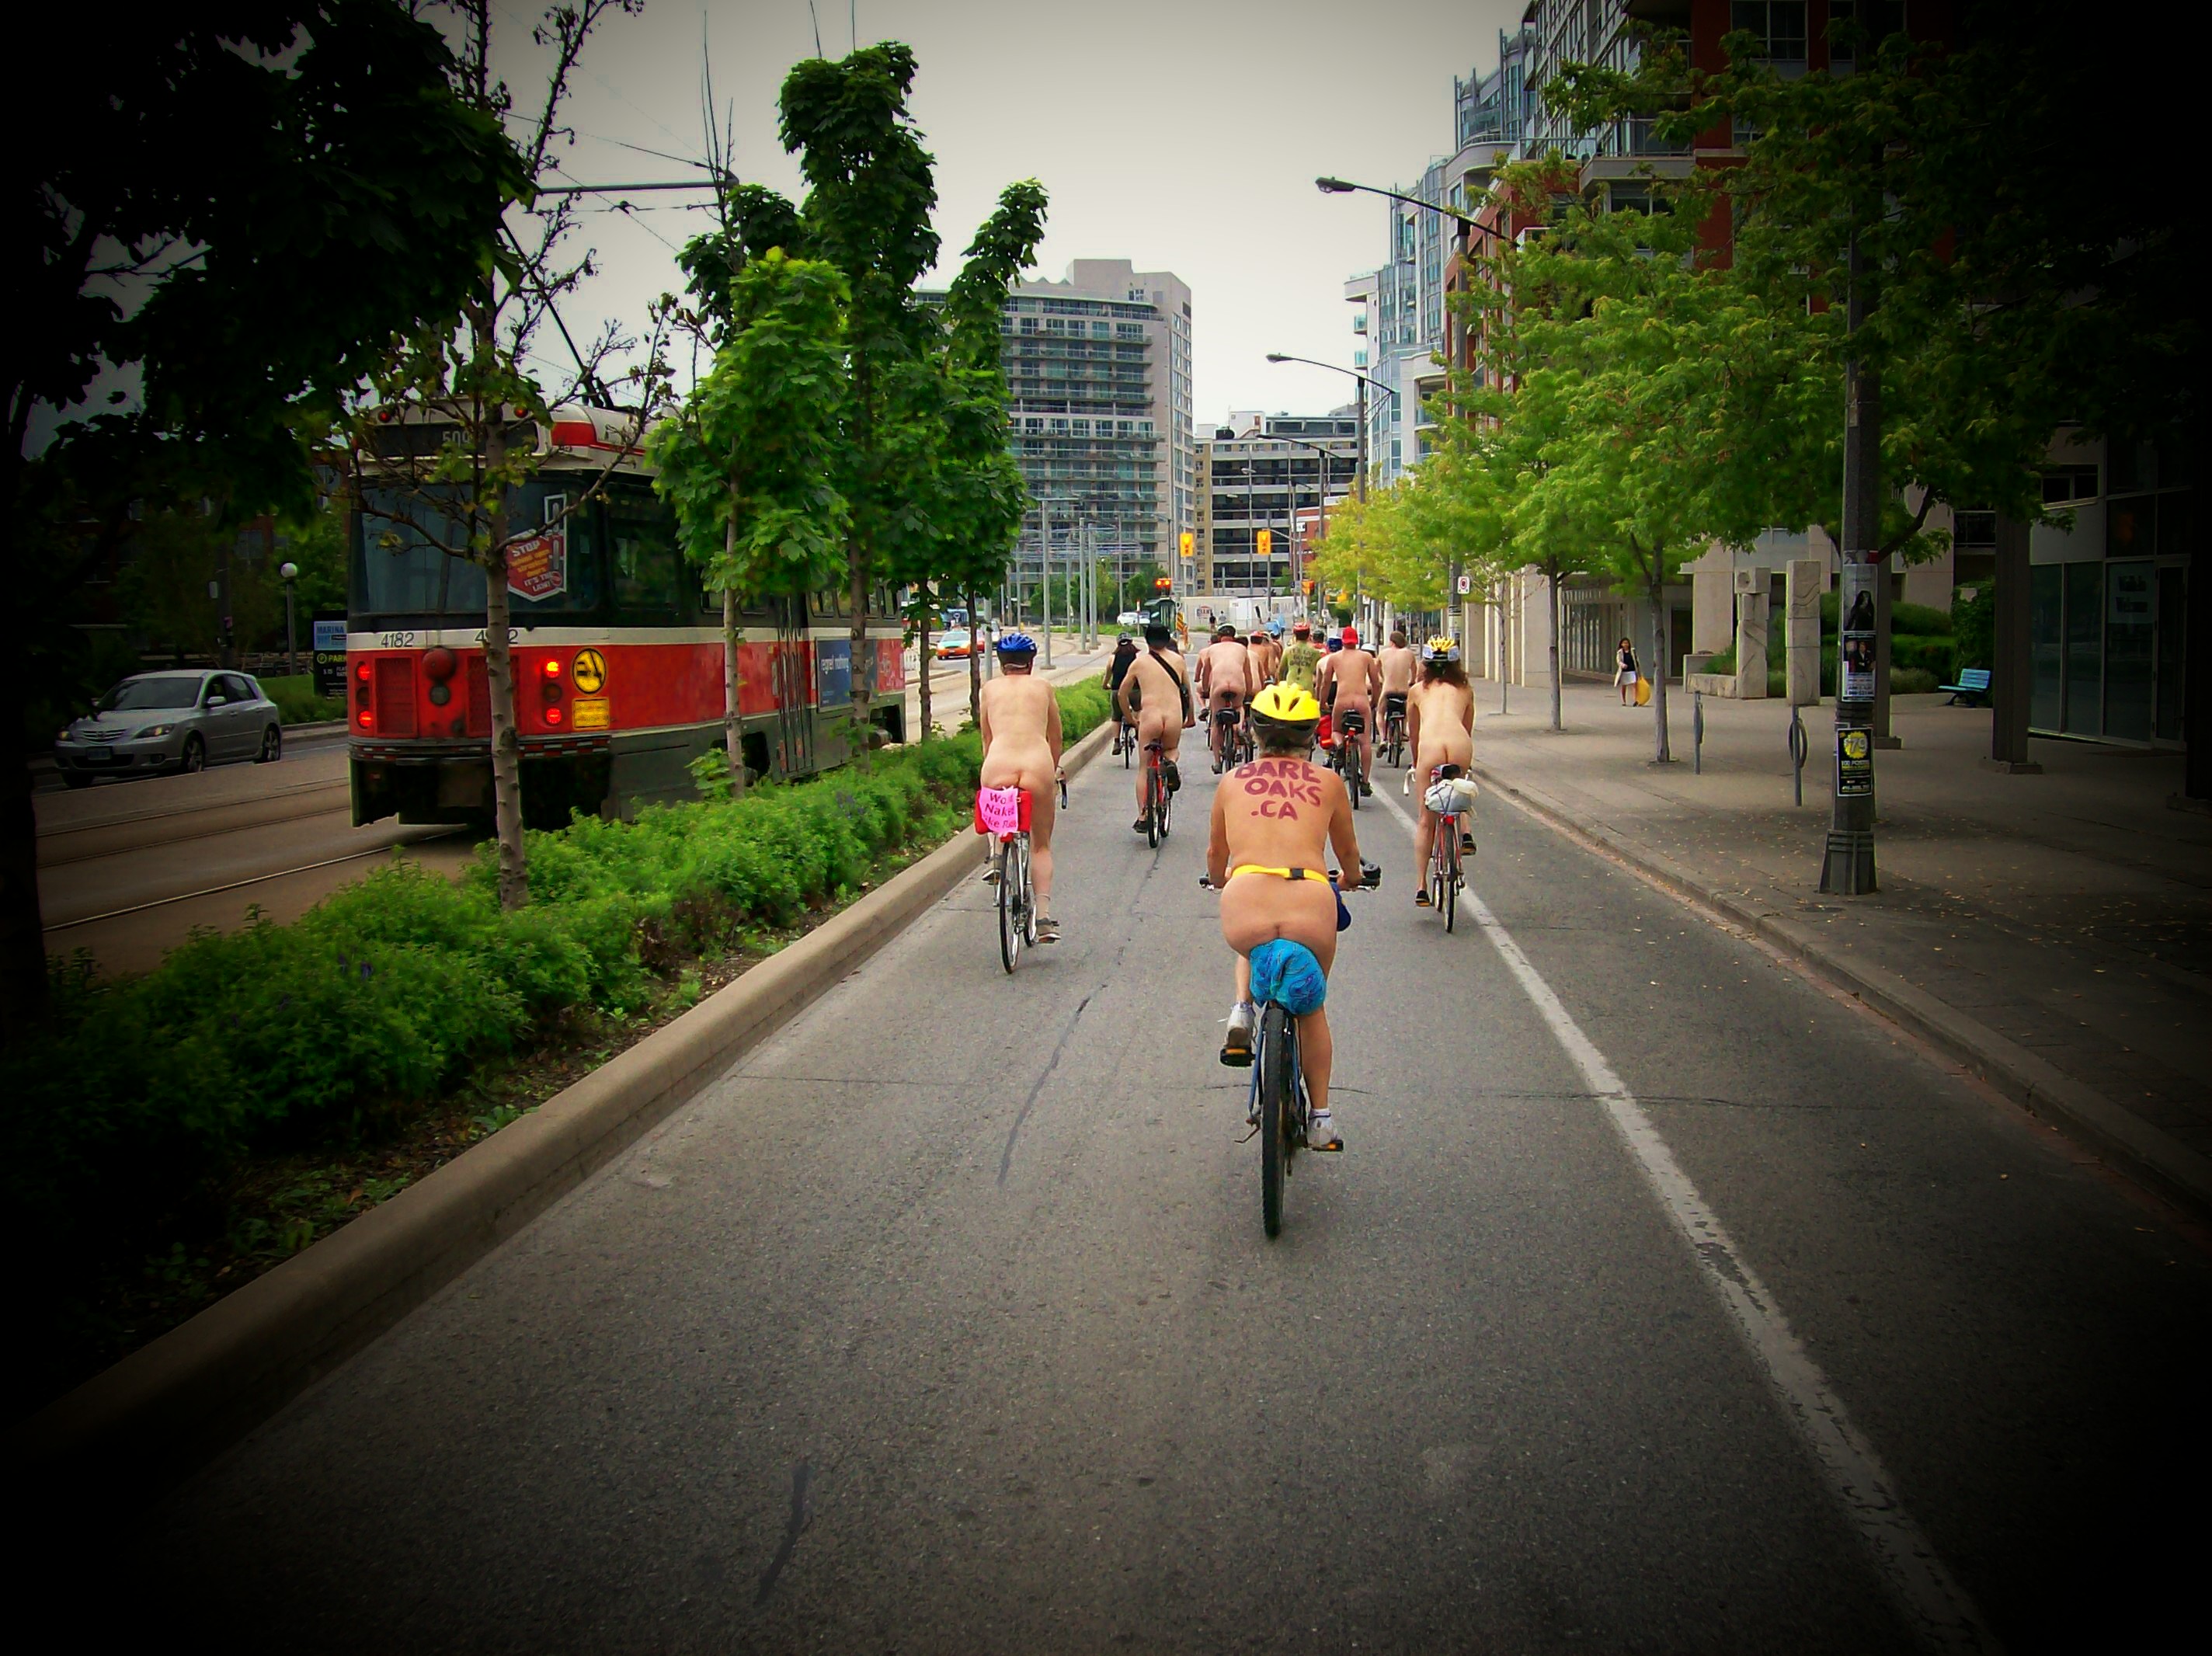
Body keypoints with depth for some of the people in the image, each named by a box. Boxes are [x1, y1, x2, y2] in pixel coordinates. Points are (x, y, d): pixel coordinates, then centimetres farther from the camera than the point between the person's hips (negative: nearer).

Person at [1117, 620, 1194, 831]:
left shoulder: (1139, 662, 10)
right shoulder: (1178, 660, 11)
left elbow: (1122, 694, 14)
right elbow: (1188, 691, 19)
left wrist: (1130, 718, 28)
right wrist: (1191, 717, 34)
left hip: (1149, 717, -1)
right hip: (1174, 717, 1)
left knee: (1144, 769, 10)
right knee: (1171, 750, 31)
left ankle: (1143, 815, 2)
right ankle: (1170, 763, -5)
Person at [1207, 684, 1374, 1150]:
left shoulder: (1233, 782, 17)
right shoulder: (1328, 783, 16)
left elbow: (1215, 857, 32)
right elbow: (1347, 853, 33)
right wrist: (1353, 876, 56)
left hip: (1244, 914, 0)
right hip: (1311, 912, 0)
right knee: (1311, 1009, 28)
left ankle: (1242, 1011, 18)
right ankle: (1321, 1120, 30)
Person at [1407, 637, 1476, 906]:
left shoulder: (1417, 691, 26)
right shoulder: (1465, 689, 28)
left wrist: (1416, 764, 51)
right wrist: (1467, 763, 52)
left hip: (1429, 746, -1)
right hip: (1460, 745, 1)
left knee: (1426, 820, 9)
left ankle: (1421, 886, 6)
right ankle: (1464, 832, 8)